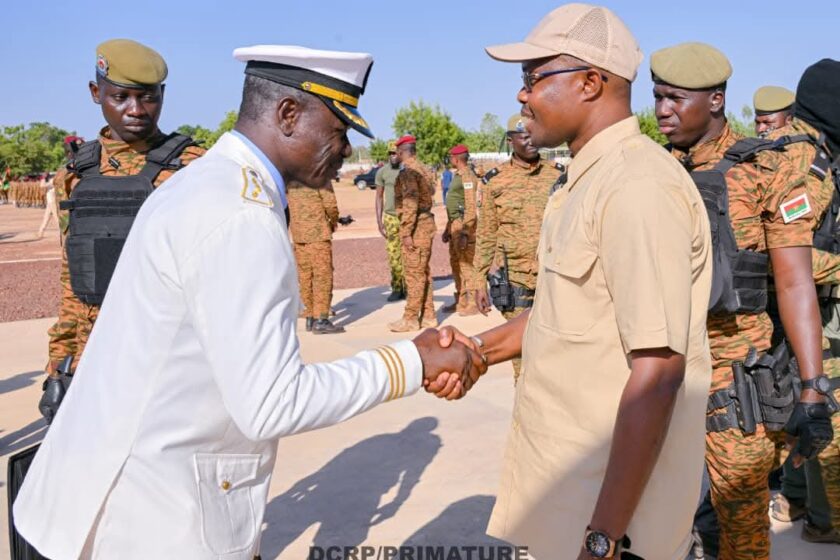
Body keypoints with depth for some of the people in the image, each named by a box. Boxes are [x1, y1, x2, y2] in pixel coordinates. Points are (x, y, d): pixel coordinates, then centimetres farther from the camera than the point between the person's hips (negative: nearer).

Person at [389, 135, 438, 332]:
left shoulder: (407, 171, -14)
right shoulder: (422, 168, 14)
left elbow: (410, 202, -21)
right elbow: (431, 189, 19)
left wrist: (406, 232, -21)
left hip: (416, 226, -10)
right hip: (426, 222, 10)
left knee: (414, 273, -5)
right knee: (423, 272, 14)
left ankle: (410, 319, 0)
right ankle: (428, 316, 19)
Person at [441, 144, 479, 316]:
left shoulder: (467, 176, -14)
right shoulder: (458, 175, 17)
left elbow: (471, 207, -20)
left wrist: (464, 233, -25)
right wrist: (448, 229, 23)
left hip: (464, 225, -10)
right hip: (454, 224, 10)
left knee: (467, 264, -6)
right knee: (456, 263, 14)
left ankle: (474, 303, 0)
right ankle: (461, 301, 22)